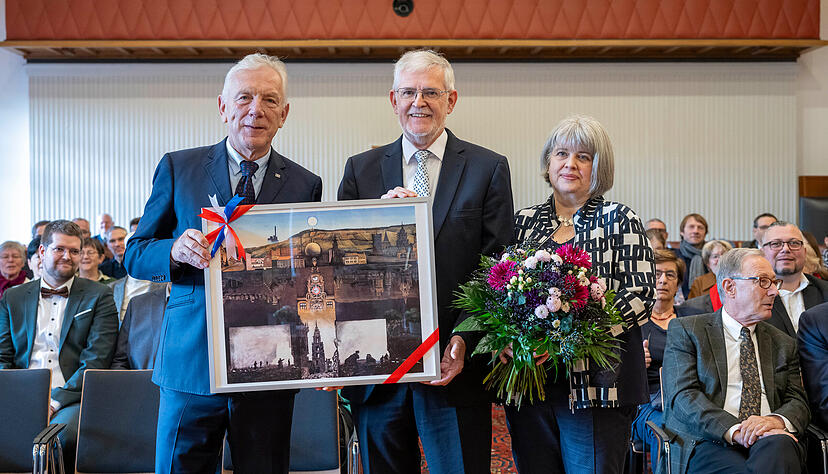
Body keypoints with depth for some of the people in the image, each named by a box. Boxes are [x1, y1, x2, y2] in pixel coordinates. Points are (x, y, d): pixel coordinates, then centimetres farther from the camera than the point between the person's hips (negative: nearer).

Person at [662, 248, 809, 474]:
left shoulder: (783, 344, 23)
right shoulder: (685, 330, 7)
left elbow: (798, 402, 14)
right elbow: (683, 396, -5)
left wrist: (776, 420, -12)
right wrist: (734, 431, -21)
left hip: (770, 441, 4)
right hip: (707, 443, -3)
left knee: (781, 444, -34)